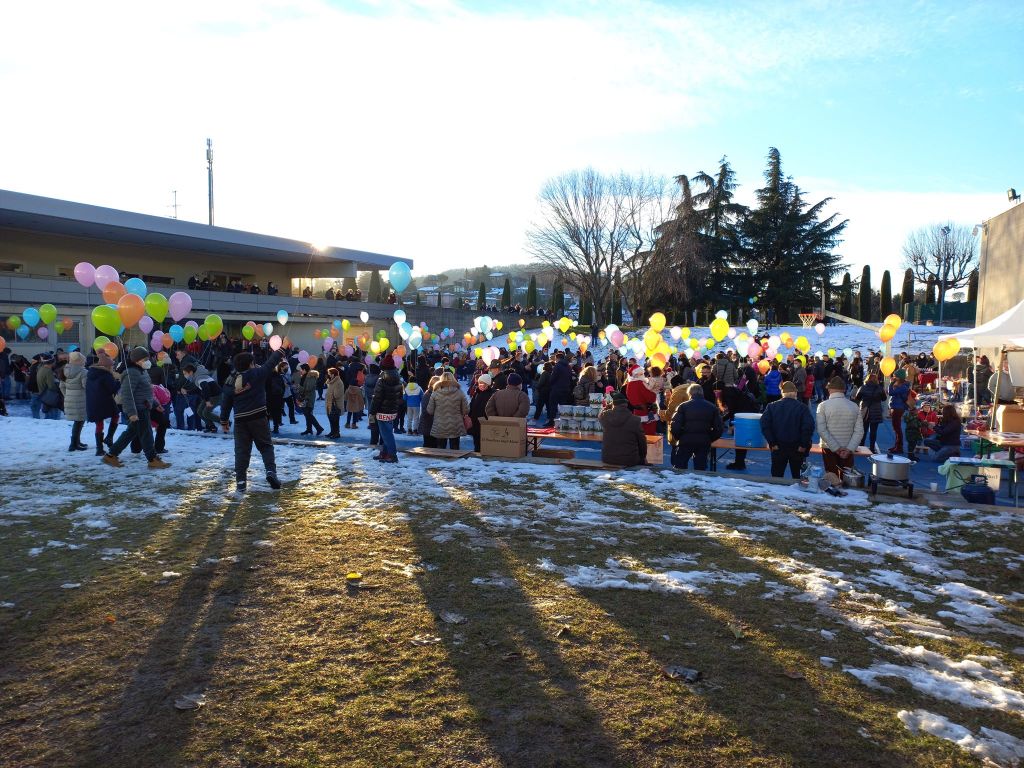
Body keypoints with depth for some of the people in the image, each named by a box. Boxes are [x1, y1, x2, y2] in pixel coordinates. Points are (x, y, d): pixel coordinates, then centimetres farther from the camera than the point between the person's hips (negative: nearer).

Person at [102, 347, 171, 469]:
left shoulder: (142, 371, 14)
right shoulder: (132, 373, -19)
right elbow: (126, 394, -24)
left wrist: (155, 403, 27)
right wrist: (132, 412, -26)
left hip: (143, 408, 11)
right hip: (138, 410, -11)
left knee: (131, 432, 16)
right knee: (146, 434, -3)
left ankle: (111, 455, 25)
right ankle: (153, 460, 5)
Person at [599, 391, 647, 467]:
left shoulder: (605, 416, -7)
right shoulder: (635, 420, -13)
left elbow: (599, 416, 21)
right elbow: (642, 441, -4)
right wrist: (643, 457, 12)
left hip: (607, 460, 3)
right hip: (629, 461, -3)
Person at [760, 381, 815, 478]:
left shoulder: (772, 406, -2)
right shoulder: (802, 407, -7)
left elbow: (764, 424, -10)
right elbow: (809, 426, -16)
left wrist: (771, 443, -6)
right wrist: (804, 445, -7)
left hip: (778, 447, 1)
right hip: (797, 448, -1)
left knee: (776, 477, 10)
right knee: (797, 476, 12)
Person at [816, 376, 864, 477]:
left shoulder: (823, 406, -8)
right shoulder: (854, 406, 0)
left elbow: (821, 430, -14)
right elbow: (859, 431, -5)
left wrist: (836, 448, -11)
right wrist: (849, 449, -9)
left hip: (829, 449, -2)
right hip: (847, 450, 2)